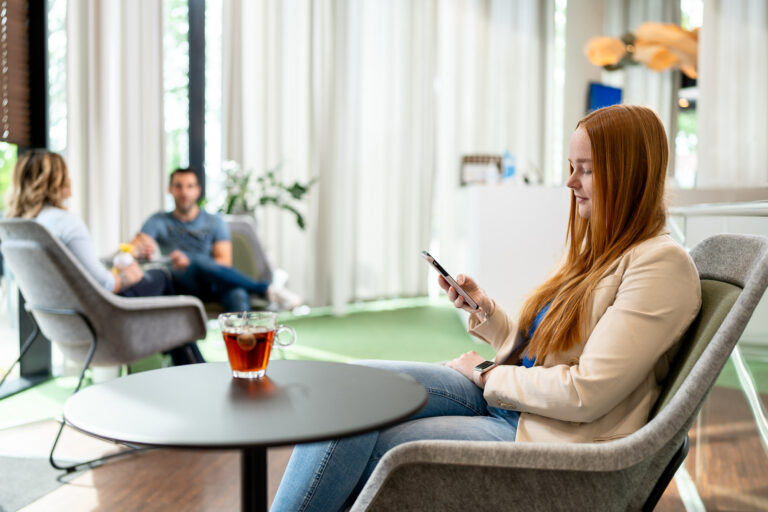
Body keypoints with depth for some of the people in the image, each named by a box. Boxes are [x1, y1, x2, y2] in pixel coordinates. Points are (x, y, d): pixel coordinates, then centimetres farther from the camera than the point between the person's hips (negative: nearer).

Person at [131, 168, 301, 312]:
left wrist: (188, 262, -17)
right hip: (182, 283, -1)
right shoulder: (158, 221, 16)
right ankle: (265, 289, -42)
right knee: (199, 261, -37)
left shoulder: (215, 222, 14)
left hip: (215, 286, 1)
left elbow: (225, 261, 1)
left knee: (239, 296, -37)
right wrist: (142, 250, -25)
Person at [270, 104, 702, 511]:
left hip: (550, 440, -8)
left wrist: (489, 376, -8)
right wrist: (485, 310, 0)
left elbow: (585, 394, -20)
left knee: (358, 442, -15)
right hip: (504, 401, 8)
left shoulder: (662, 263, -13)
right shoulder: (599, 252, 15)